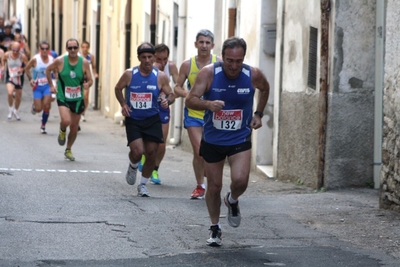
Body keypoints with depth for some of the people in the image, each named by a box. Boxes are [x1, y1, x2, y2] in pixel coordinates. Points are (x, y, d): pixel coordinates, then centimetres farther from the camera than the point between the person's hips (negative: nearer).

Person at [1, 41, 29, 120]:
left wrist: (22, 69, -21)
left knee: (18, 96, 12)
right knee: (10, 93, -26)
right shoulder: (7, 55, -11)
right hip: (10, 77, -1)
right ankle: (11, 110, -2)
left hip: (18, 78, 1)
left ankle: (16, 111, 41)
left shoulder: (23, 57, -15)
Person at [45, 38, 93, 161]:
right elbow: (48, 70, 8)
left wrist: (87, 84, -23)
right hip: (63, 97, -2)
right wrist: (51, 85, 2)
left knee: (74, 127, 9)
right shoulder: (60, 61, -10)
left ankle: (68, 150, 32)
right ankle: (62, 131, 12)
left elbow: (90, 80, 0)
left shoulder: (84, 63, -6)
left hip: (78, 99, 2)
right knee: (66, 121, -25)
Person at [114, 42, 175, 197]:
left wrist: (168, 100, -19)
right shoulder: (129, 74, -5)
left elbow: (171, 94, 5)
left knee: (151, 154, 0)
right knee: (137, 151, -17)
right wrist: (123, 104, -3)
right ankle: (133, 167, 20)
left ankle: (143, 184, 21)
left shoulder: (161, 77, -4)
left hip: (152, 120, 2)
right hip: (133, 120, -1)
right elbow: (118, 88, 12)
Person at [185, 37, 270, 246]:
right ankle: (215, 228, 29)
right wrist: (208, 104, -41)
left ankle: (232, 201, 16)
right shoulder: (208, 73, -16)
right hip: (212, 140, 0)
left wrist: (258, 114, 4)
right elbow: (190, 100, -21)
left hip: (240, 139, 0)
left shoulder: (254, 75, -11)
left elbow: (265, 89, 13)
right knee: (214, 186, 7)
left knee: (240, 180, -20)